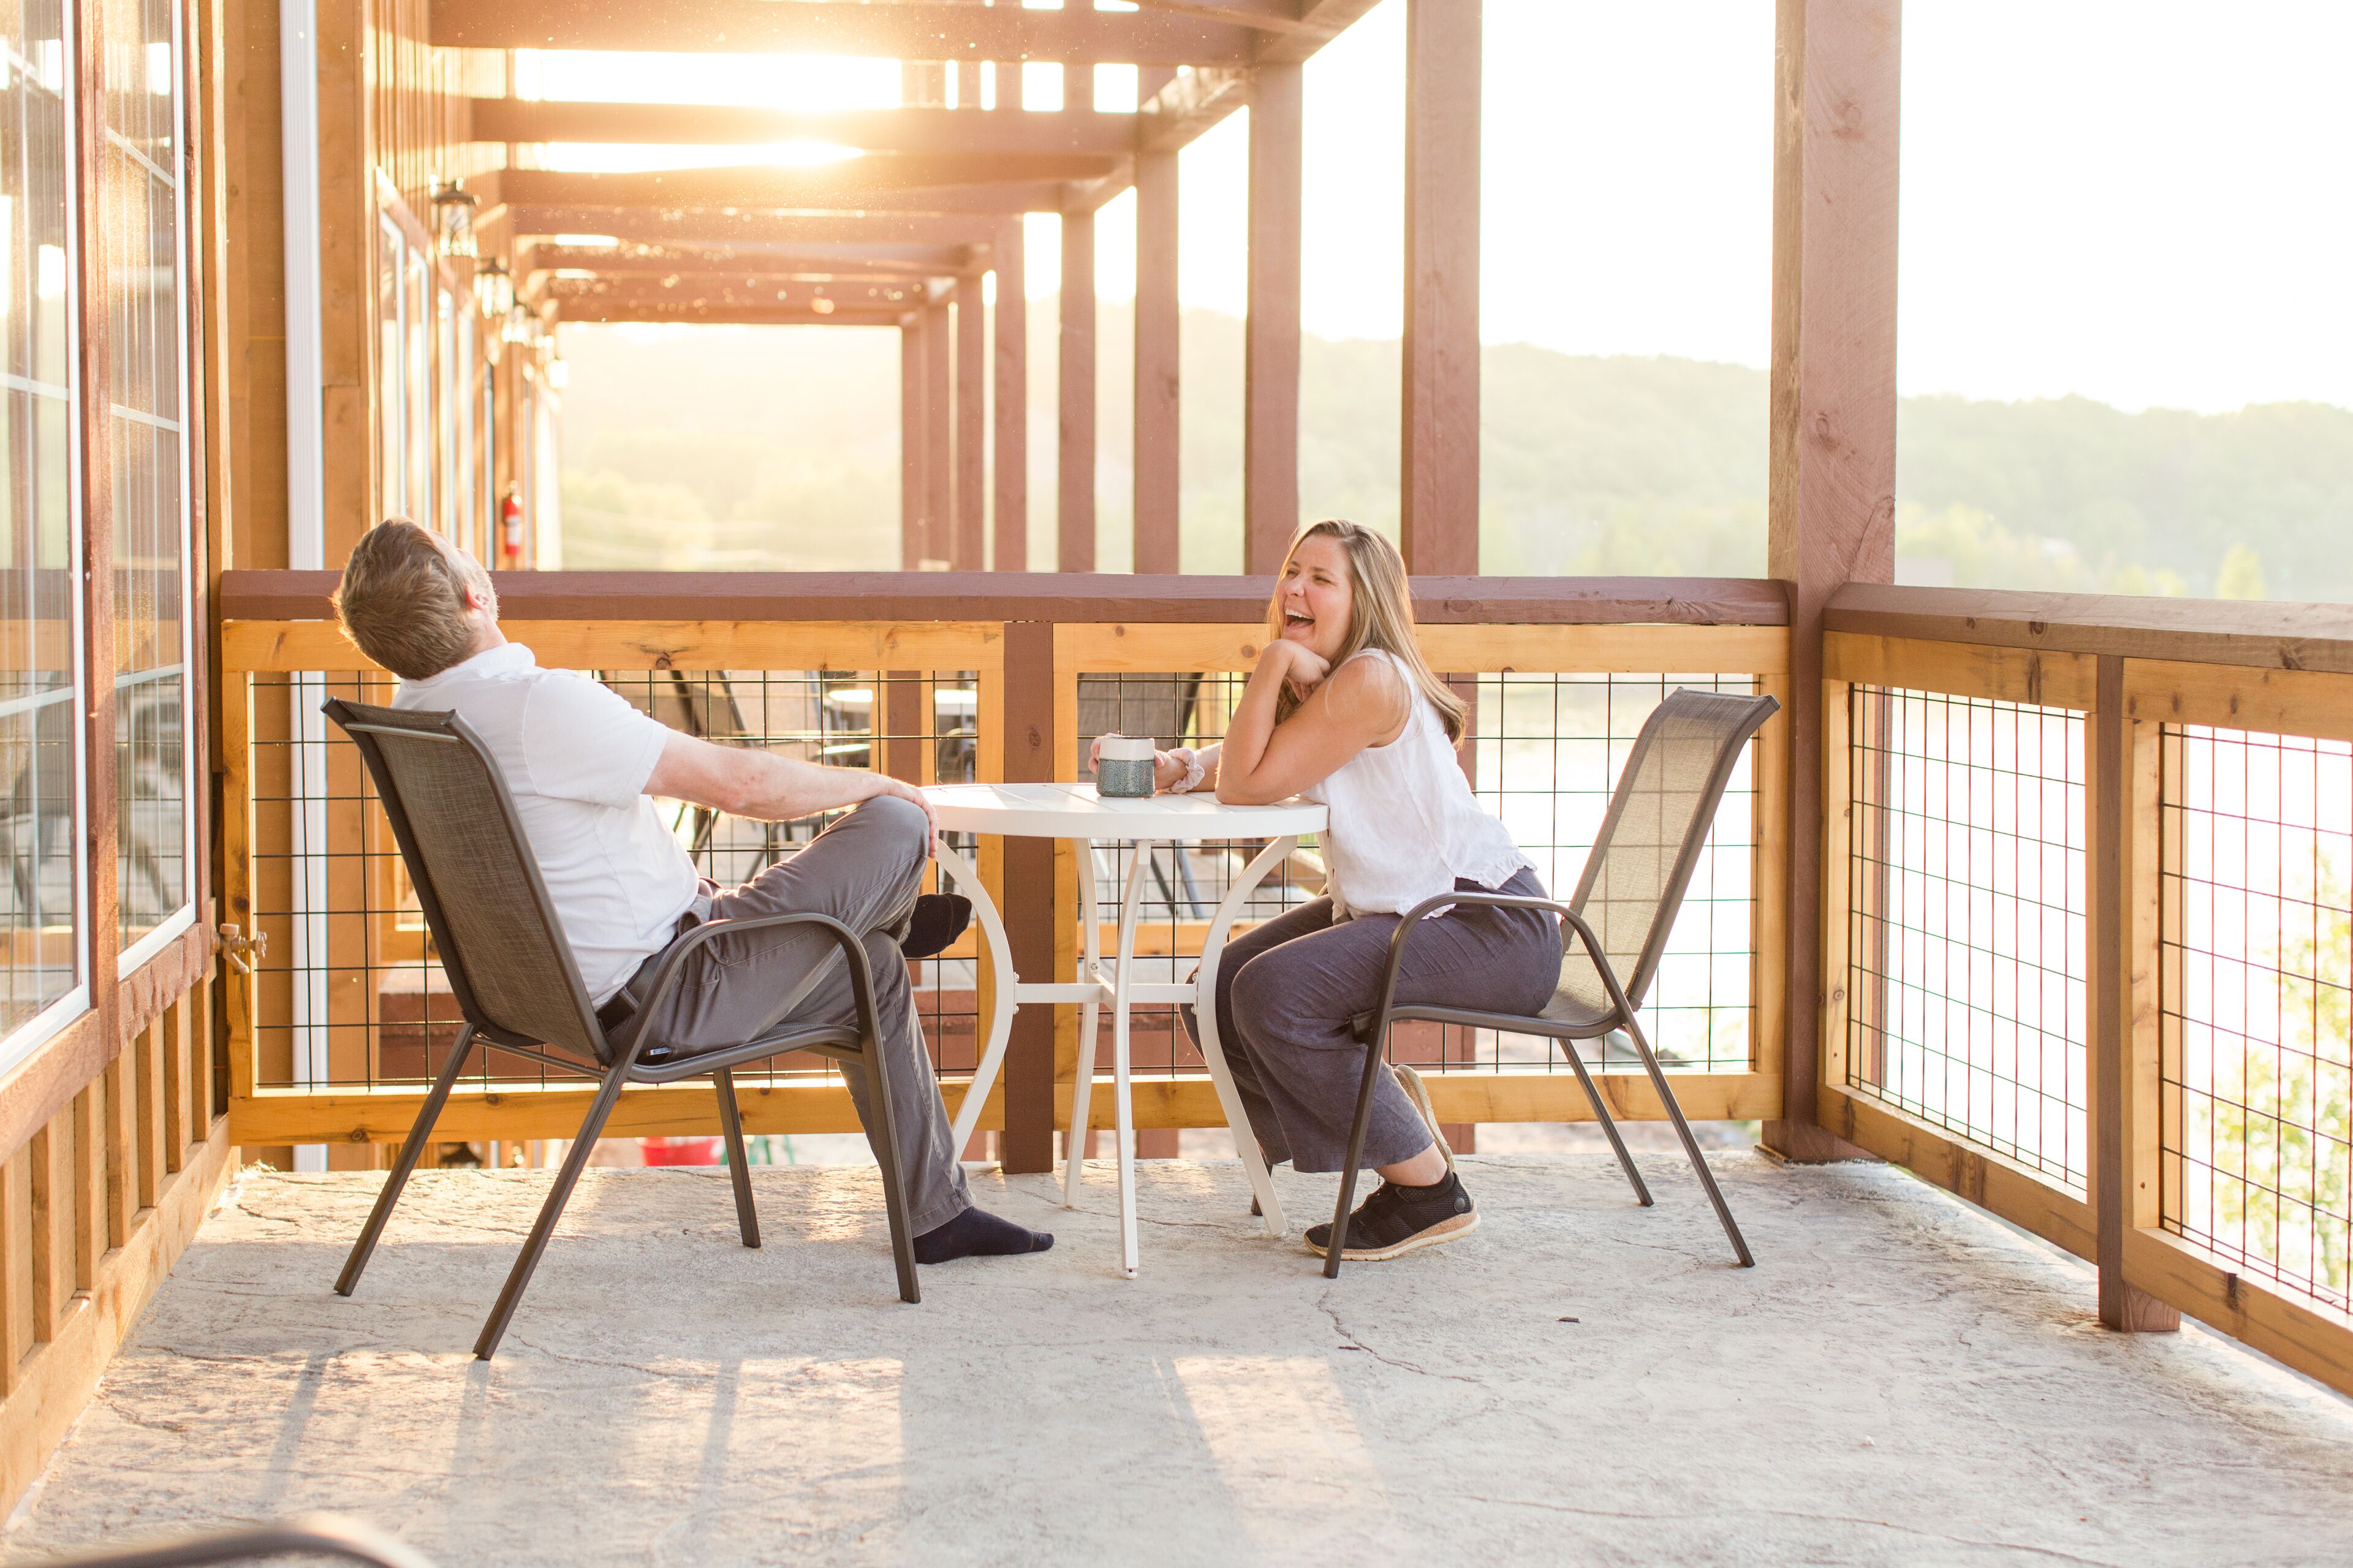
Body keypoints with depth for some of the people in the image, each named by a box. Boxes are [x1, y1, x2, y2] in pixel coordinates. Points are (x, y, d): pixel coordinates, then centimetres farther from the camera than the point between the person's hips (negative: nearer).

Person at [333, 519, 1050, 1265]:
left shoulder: (415, 712, 1)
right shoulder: (542, 703, -30)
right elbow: (739, 783, -23)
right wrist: (874, 783, -4)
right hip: (657, 997, -10)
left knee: (872, 970, 24)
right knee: (897, 823, -2)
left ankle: (937, 1214, 35)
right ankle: (894, 923, 36)